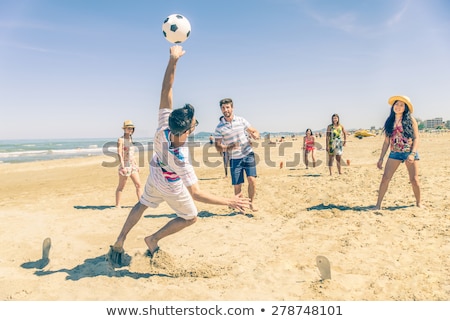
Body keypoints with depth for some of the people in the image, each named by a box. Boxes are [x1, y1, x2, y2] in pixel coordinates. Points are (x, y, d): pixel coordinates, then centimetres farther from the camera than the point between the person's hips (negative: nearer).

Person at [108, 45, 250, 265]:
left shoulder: (163, 127, -35)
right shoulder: (180, 158, -45)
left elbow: (166, 90, -37)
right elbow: (195, 193, -44)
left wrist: (173, 59, -40)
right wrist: (228, 202, -44)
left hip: (155, 175, 5)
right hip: (172, 187, -5)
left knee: (142, 205, 28)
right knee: (190, 218, 19)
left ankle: (119, 243, 34)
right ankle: (153, 239, 19)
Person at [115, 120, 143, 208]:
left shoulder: (131, 139, 15)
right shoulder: (121, 140, -7)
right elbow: (119, 153, -14)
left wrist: (136, 165, 18)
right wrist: (123, 166, -21)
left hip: (132, 165, 7)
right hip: (125, 165, -7)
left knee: (138, 185, 2)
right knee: (121, 187, 2)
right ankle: (117, 205, 12)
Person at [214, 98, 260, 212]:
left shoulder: (241, 120, 1)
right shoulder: (219, 127, -4)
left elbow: (255, 132, 10)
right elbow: (218, 147, -4)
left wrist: (255, 135, -15)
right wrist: (230, 148, -23)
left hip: (248, 155, 1)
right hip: (234, 159, 0)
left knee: (252, 179, -13)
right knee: (237, 185, 1)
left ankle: (251, 202, 7)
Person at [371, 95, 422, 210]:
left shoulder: (411, 120, 0)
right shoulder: (390, 122, 8)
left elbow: (416, 138, -5)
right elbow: (386, 141, 10)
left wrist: (412, 154, -18)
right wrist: (381, 158, 6)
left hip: (410, 153, -2)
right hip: (394, 153, 2)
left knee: (414, 180, 0)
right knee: (385, 178, -7)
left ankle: (418, 202, 23)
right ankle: (378, 204, 0)